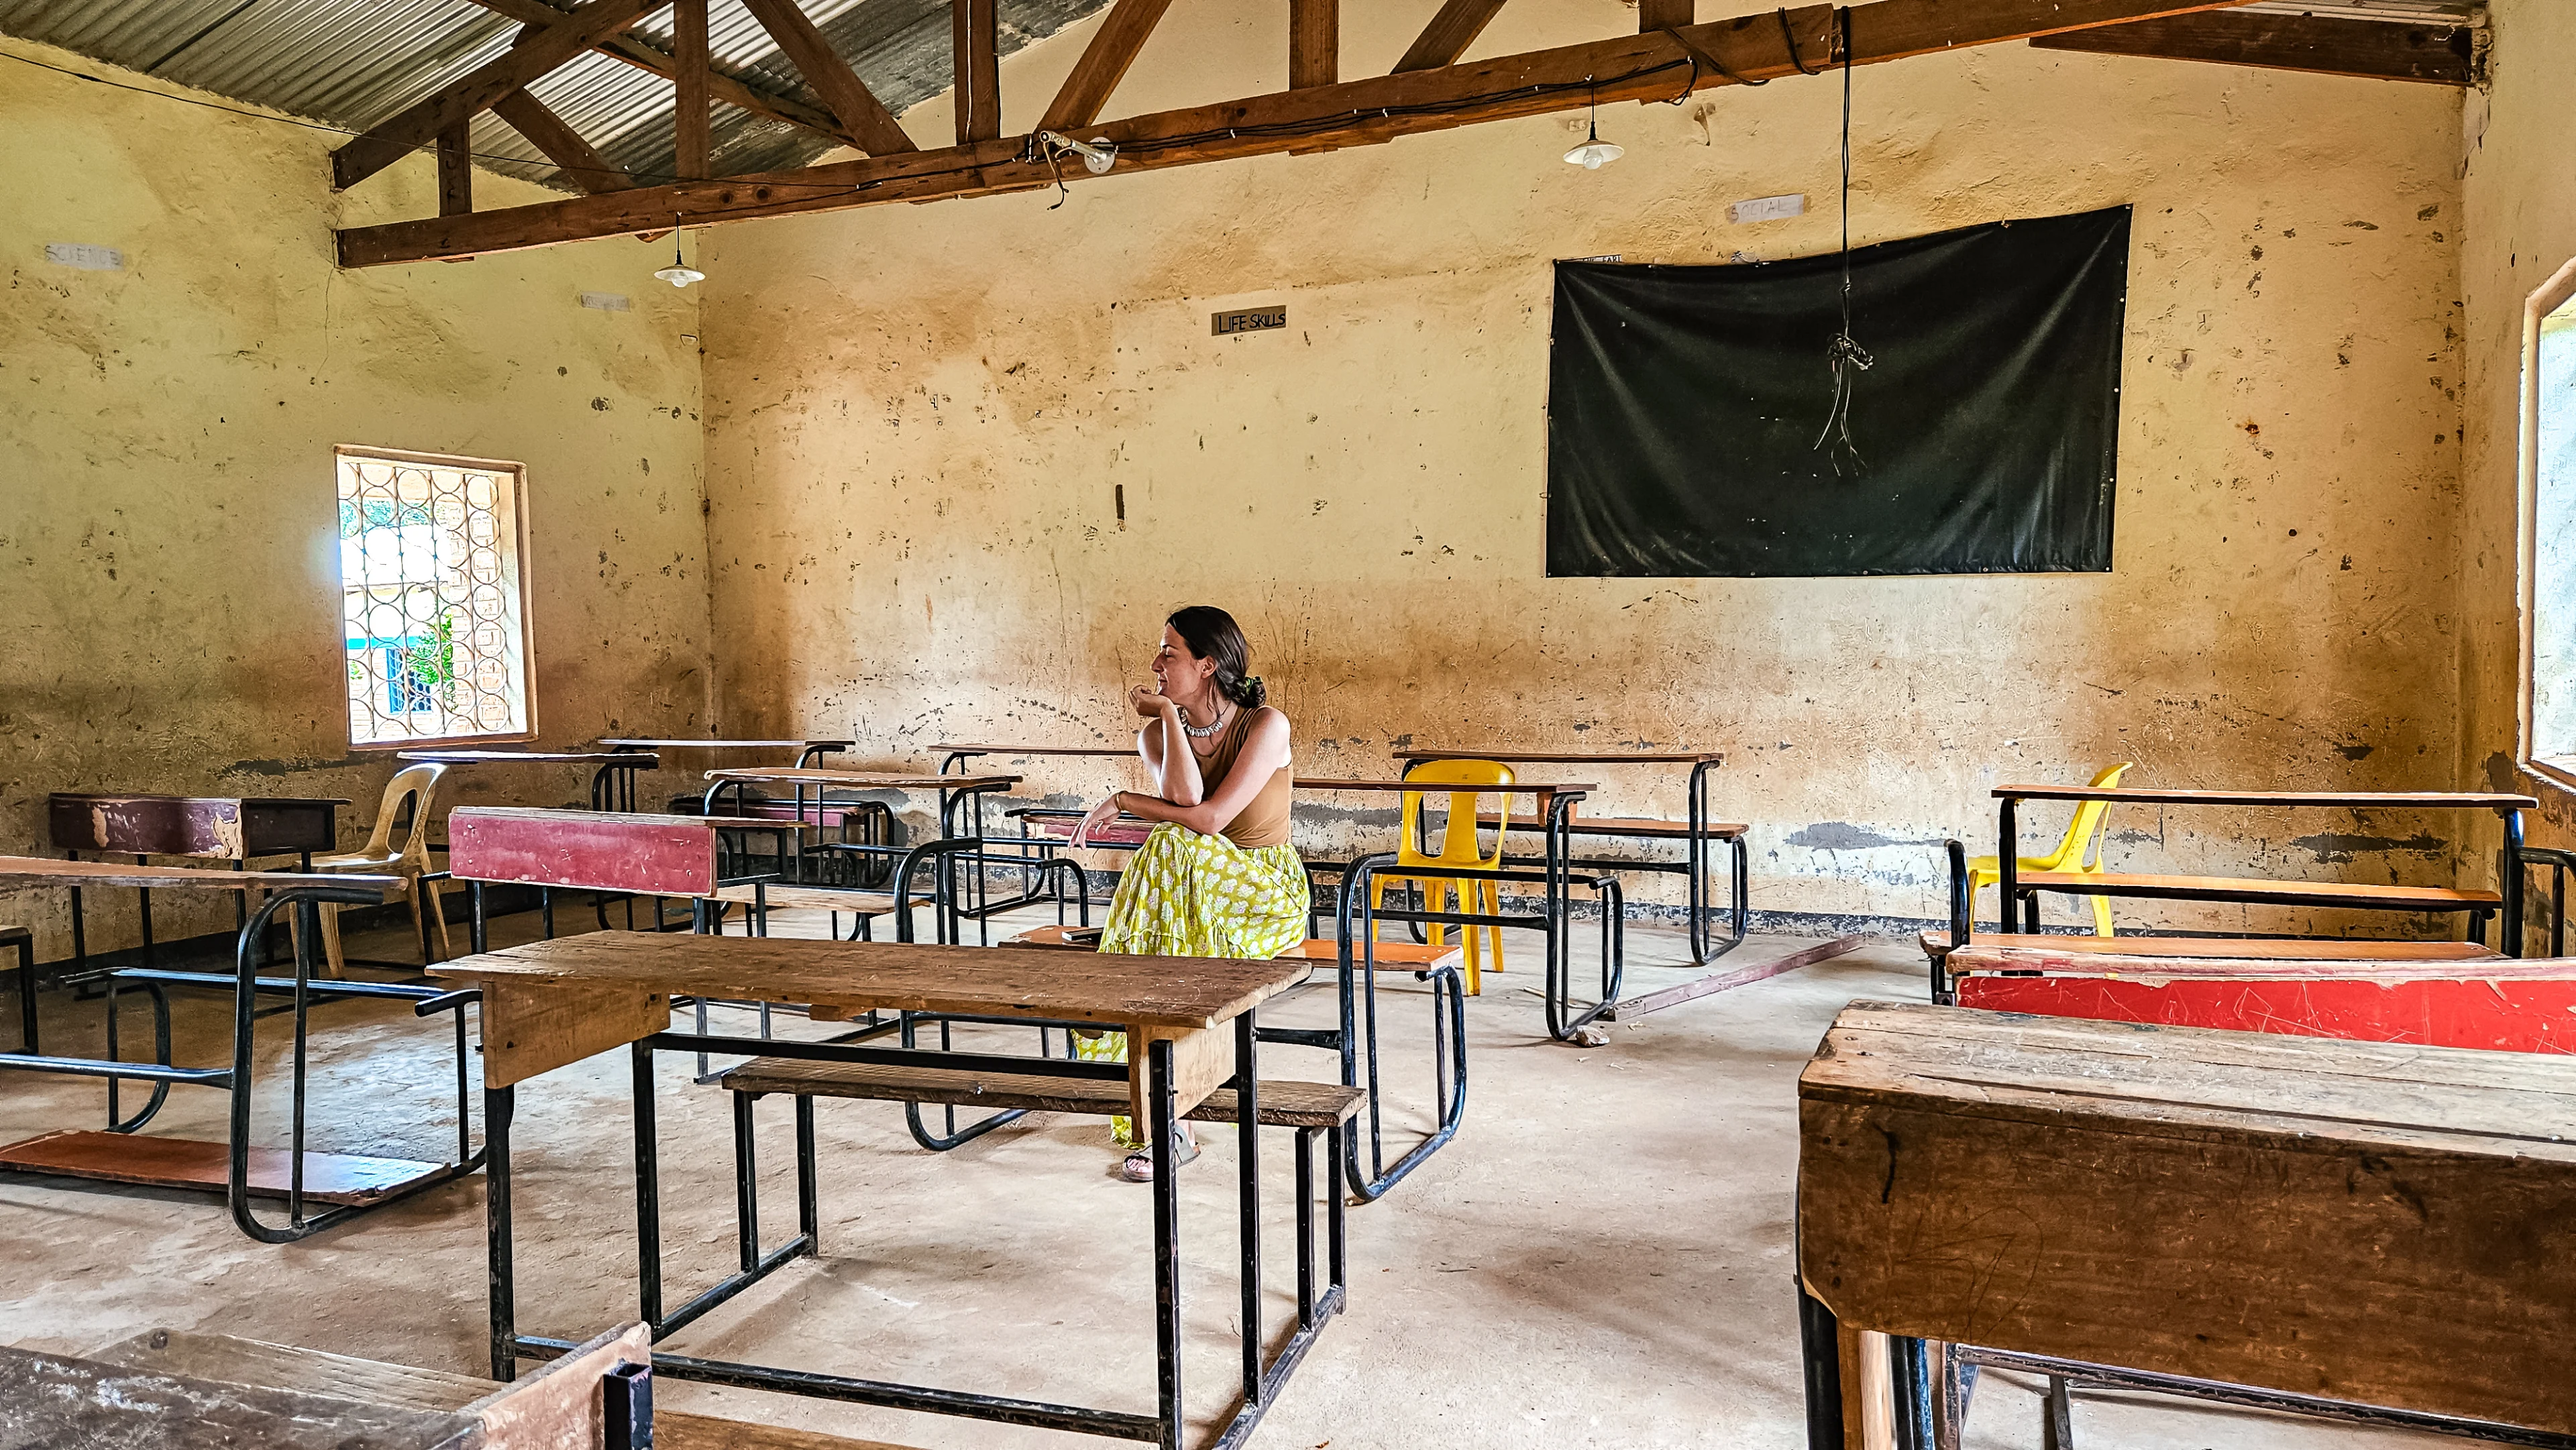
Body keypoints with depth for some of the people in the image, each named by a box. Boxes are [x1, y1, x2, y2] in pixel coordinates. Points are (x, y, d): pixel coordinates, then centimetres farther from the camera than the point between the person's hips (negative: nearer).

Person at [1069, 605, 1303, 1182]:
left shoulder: (1266, 725, -12)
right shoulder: (1156, 734, 3)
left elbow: (1211, 817, -22)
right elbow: (1185, 799, -18)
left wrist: (1123, 802, -13)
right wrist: (1169, 718, -14)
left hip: (1268, 896, -4)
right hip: (1191, 883, 4)